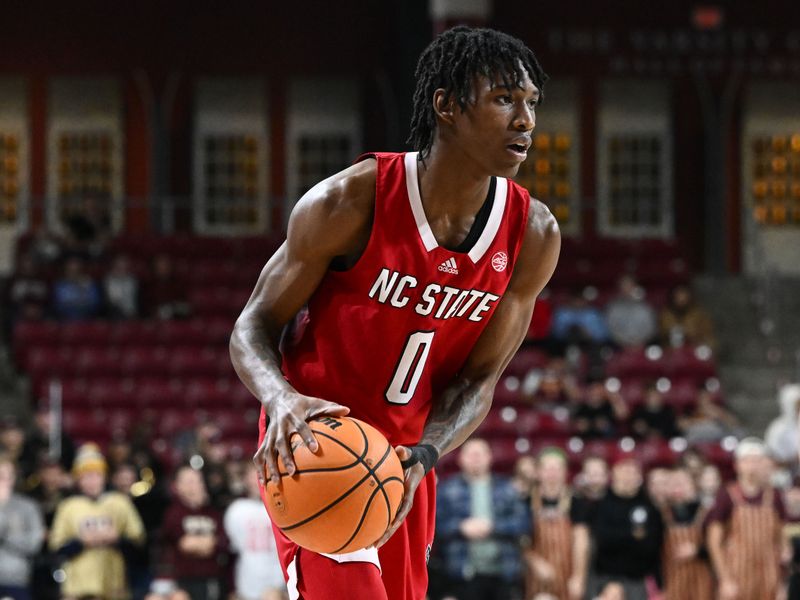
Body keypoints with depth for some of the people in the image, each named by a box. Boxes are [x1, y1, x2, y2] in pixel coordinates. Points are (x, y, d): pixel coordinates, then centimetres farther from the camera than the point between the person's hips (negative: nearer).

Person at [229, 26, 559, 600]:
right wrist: (282, 399, -36)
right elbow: (253, 328, -13)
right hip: (316, 442, -6)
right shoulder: (350, 202, -21)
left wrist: (422, 456, -25)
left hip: (408, 455, 6)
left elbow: (479, 380, -4)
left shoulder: (535, 235, -9)